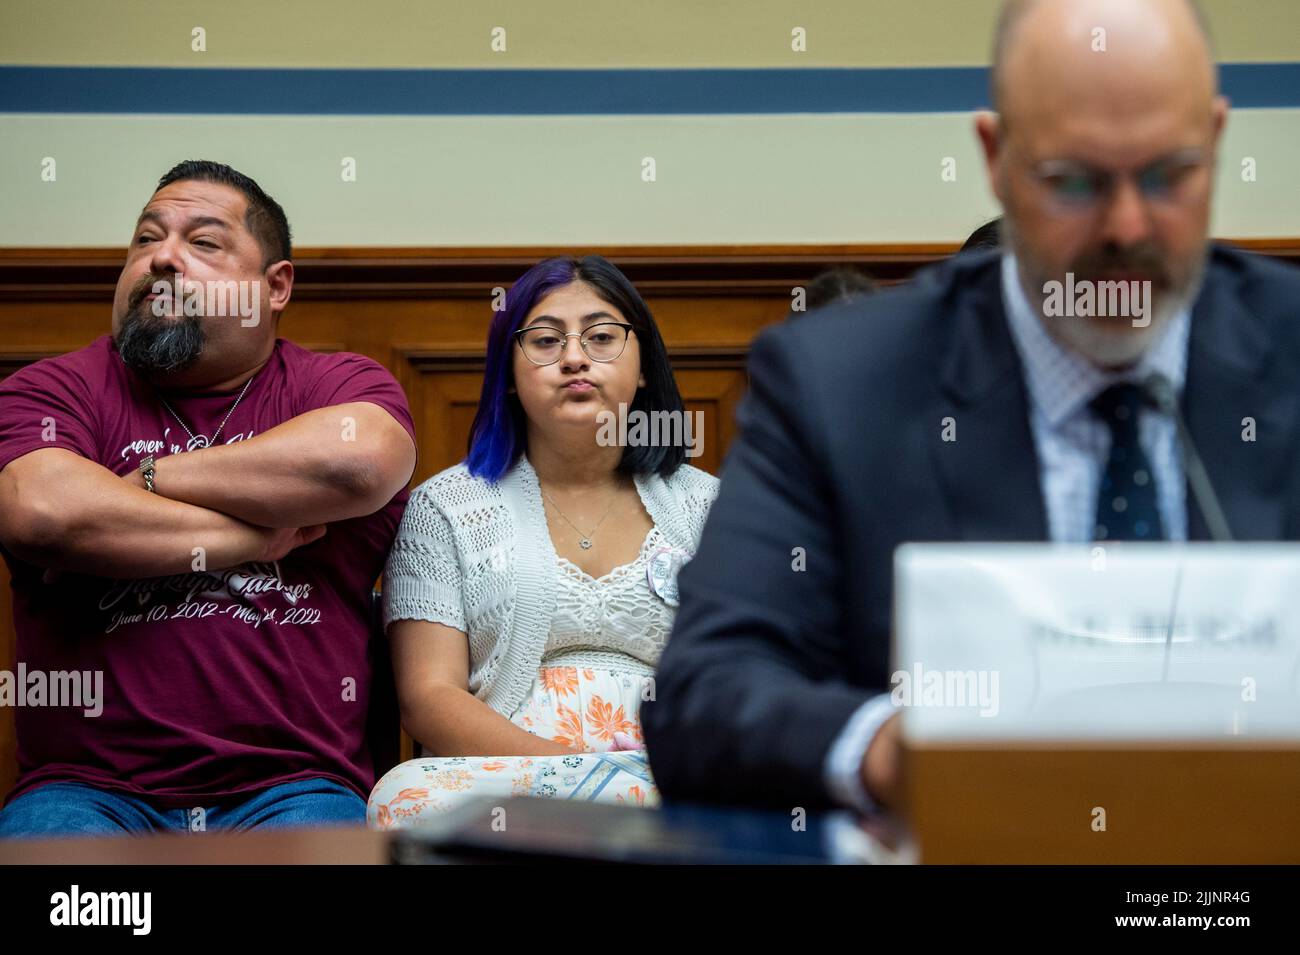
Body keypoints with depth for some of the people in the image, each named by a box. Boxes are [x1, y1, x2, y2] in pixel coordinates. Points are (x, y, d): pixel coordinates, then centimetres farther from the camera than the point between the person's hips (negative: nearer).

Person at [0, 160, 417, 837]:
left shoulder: (343, 385, 10)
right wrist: (252, 533, -5)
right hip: (88, 786, 0)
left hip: (292, 787, 0)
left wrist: (148, 479, -6)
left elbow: (359, 460, -16)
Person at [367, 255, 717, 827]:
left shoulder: (708, 506, 21)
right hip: (499, 775, 1)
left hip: (675, 777, -1)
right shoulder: (444, 508, 16)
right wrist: (564, 763, -14)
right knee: (406, 797, -35)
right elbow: (428, 696, 4)